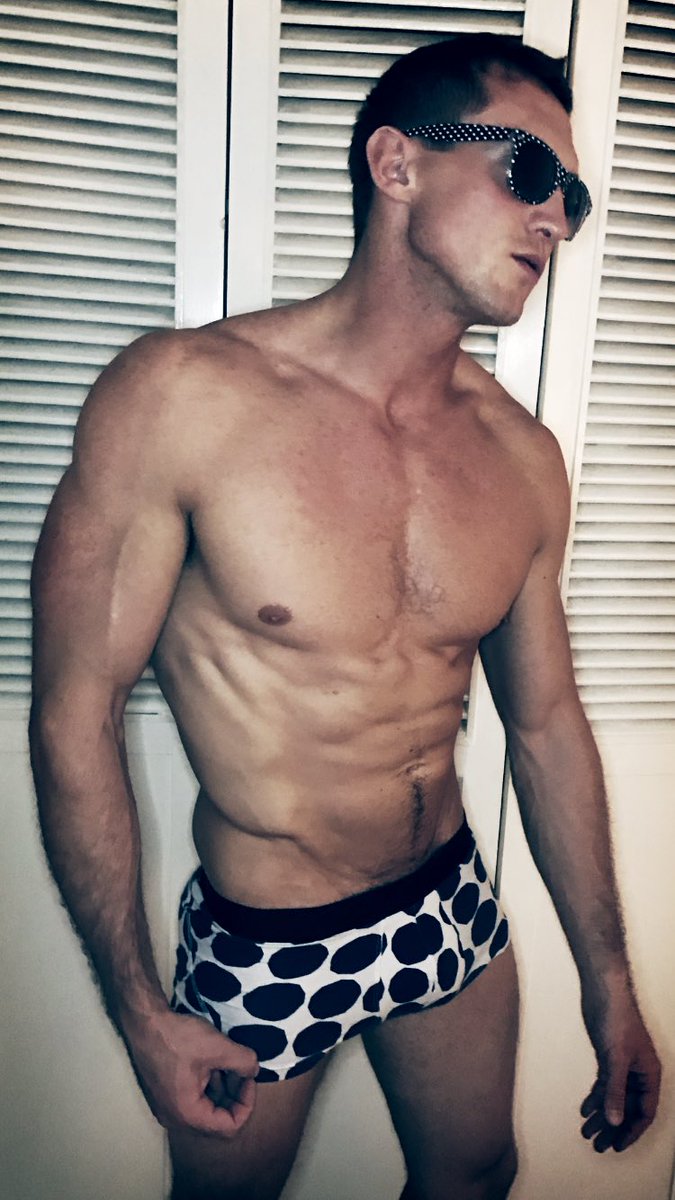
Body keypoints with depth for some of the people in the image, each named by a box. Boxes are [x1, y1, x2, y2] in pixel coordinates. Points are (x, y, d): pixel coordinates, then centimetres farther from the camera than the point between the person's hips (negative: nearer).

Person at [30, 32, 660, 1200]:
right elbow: (75, 715, -16)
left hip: (451, 903, 4)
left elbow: (546, 723, 1)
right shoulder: (181, 396, -21)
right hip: (261, 942, -3)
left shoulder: (524, 459, -7)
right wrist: (141, 1013, -11)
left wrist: (608, 982, 8)